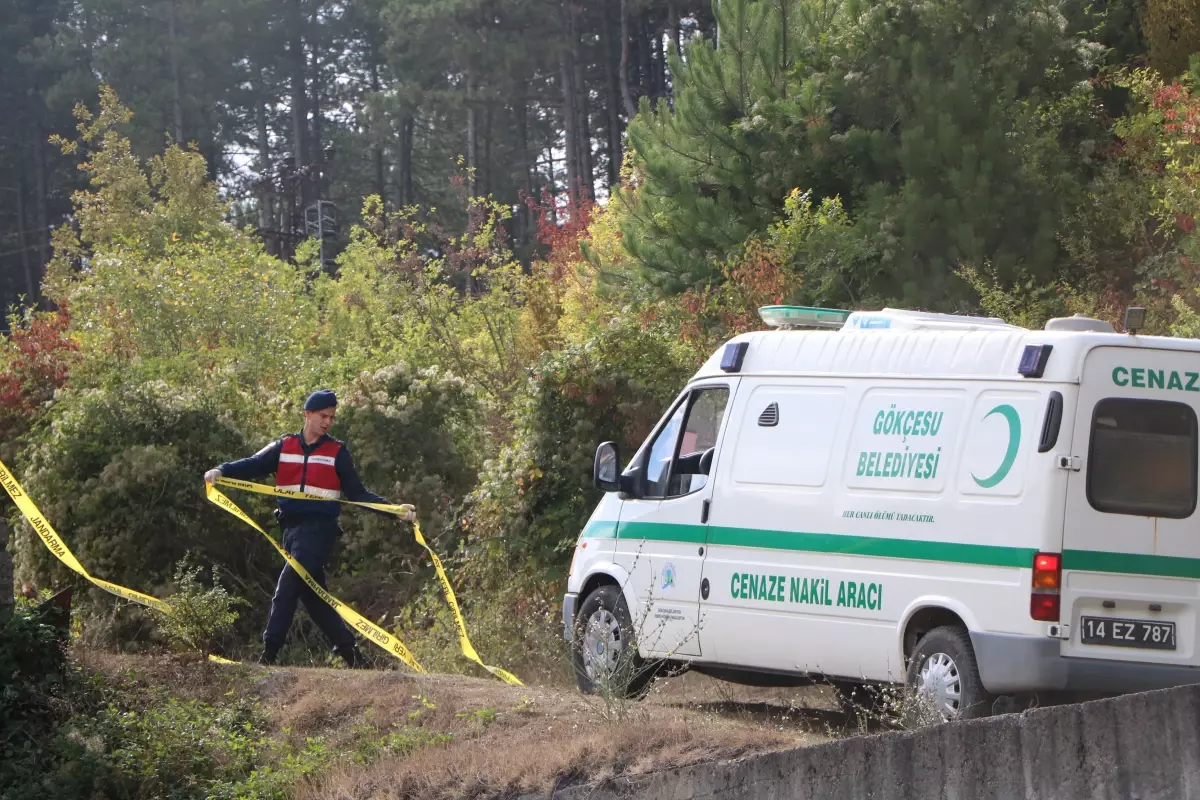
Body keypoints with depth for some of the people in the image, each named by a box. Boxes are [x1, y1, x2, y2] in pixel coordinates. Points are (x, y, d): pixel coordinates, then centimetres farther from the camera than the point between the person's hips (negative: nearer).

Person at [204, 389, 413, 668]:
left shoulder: (337, 453, 5)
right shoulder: (284, 447, 11)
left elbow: (357, 494, 6)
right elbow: (253, 466, -1)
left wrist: (394, 510, -4)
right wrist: (222, 471, -20)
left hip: (319, 529, -4)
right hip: (292, 527, 4)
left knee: (287, 587, -17)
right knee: (313, 594, 6)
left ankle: (268, 654, -18)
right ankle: (349, 651, 14)